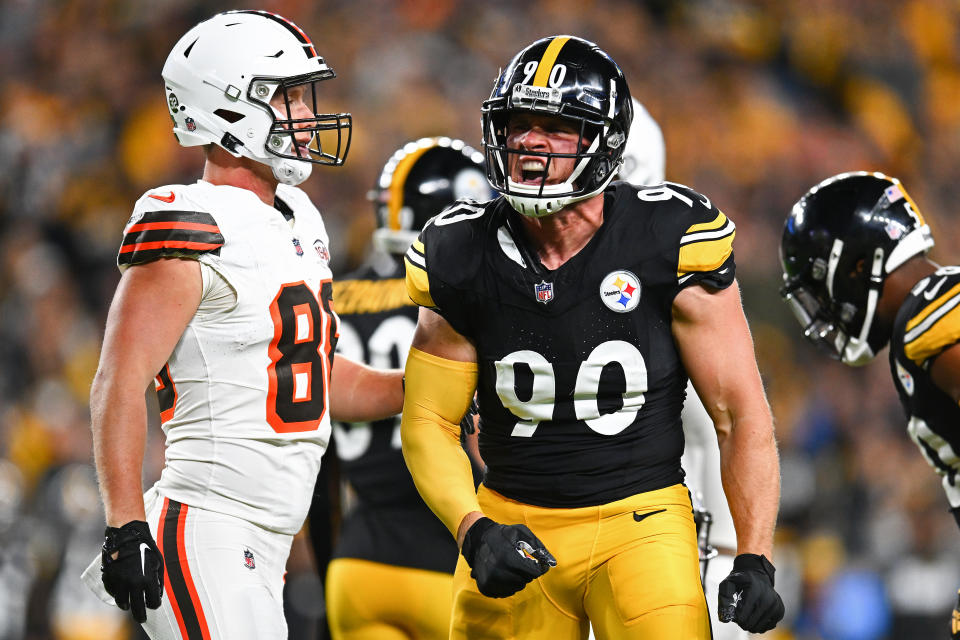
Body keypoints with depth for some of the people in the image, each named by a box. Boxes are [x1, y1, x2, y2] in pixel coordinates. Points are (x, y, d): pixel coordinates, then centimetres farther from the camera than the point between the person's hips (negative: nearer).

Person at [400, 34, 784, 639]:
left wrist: (754, 560, -12)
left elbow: (741, 412, -6)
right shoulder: (463, 258, -3)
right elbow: (429, 423, 3)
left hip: (638, 522, -3)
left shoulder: (669, 245, -11)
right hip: (515, 525, 3)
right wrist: (474, 533, -14)